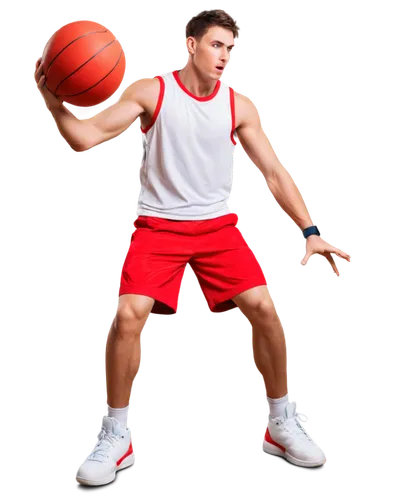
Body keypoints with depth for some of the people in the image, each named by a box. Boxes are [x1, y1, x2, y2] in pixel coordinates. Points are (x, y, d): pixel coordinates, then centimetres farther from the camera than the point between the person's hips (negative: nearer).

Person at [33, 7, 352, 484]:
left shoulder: (238, 104, 3)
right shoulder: (151, 91, -4)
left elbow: (274, 172, 3)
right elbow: (87, 137, -11)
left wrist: (310, 231, -6)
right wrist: (56, 106, -31)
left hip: (218, 225, 2)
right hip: (157, 225, -2)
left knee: (263, 307, -14)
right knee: (129, 314, -21)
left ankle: (281, 424, 9)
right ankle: (116, 435, 1)